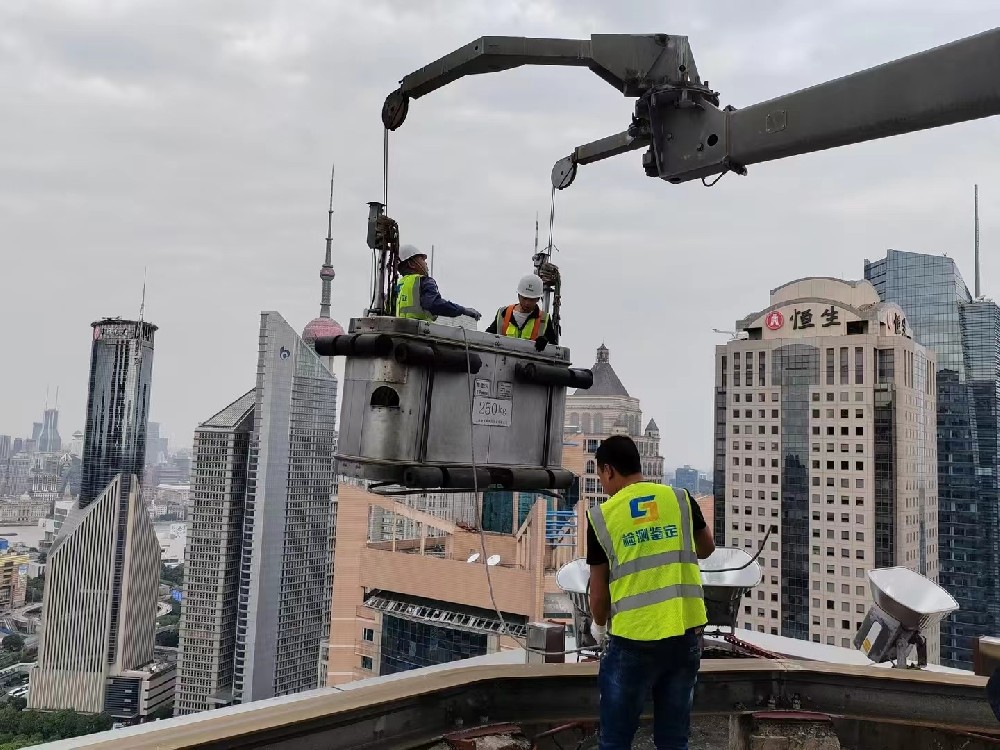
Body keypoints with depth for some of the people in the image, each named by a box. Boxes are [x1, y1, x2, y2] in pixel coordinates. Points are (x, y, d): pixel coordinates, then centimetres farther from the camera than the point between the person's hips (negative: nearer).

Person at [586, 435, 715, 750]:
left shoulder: (602, 516, -5)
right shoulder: (680, 499, 3)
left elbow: (599, 595, 0)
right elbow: (707, 548, 21)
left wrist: (599, 626, 19)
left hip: (633, 640, -3)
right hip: (686, 634, 3)